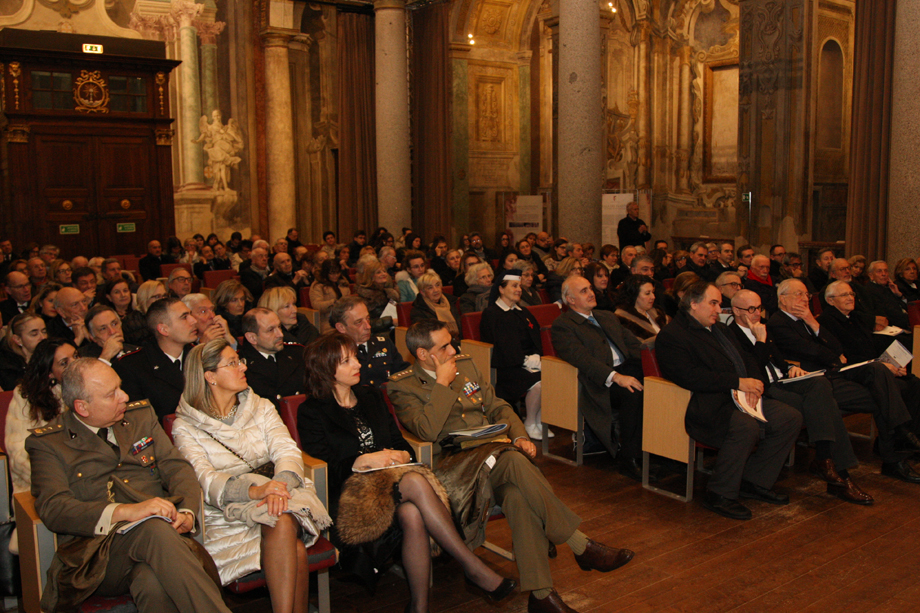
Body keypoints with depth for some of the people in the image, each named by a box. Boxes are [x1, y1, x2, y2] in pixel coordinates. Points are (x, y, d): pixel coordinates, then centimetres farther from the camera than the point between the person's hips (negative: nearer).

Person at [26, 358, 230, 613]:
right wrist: (126, 512, -23)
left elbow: (176, 467, 13)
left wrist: (187, 512, -9)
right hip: (98, 552, -2)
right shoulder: (46, 443, 7)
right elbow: (53, 508, -8)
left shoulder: (141, 415, 20)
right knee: (154, 528, -37)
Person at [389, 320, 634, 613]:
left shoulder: (465, 365, 19)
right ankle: (581, 546, -27)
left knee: (518, 497, -30)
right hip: (454, 463, -5)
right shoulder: (401, 386, 0)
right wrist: (443, 383, -10)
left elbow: (498, 407, 20)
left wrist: (519, 436, 1)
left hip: (495, 455, 6)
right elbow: (428, 430, -17)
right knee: (513, 460, -35)